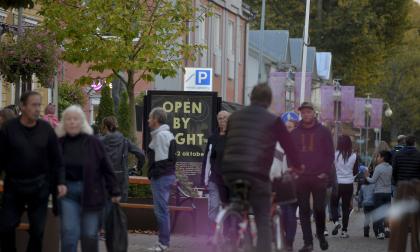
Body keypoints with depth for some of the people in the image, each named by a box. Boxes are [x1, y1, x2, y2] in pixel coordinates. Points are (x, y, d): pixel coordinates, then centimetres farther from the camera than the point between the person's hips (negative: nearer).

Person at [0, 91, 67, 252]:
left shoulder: (46, 129, -1)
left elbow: (56, 159, 2)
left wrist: (60, 182, -7)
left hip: (39, 187, 1)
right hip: (13, 186, -1)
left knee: (37, 230, 5)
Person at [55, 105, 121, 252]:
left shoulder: (93, 143, -2)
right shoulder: (59, 144, 2)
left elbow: (106, 169, 1)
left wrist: (114, 192, 1)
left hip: (91, 194, -1)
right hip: (68, 193, 1)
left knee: (90, 235, 5)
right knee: (69, 234, -6)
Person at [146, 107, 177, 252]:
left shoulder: (161, 135, -14)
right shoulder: (167, 134, 18)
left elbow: (161, 159, -19)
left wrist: (154, 174, -15)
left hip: (161, 176, -11)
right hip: (167, 175, 11)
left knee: (161, 209, -7)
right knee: (161, 209, 14)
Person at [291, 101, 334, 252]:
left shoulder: (323, 132, 5)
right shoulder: (295, 133, 10)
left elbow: (330, 154, 3)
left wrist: (326, 173, -7)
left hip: (319, 177, -2)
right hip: (300, 178, 2)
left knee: (319, 208, 0)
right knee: (304, 210, 1)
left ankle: (321, 234, 25)